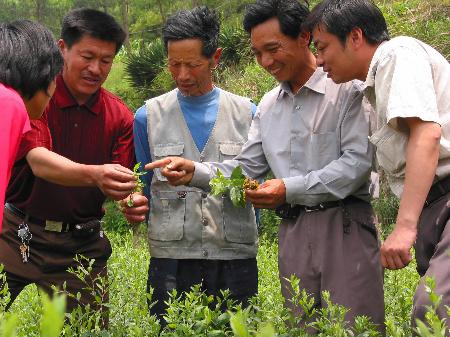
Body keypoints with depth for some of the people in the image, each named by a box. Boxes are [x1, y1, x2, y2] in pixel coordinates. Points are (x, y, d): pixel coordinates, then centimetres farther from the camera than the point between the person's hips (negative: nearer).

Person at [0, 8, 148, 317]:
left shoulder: (120, 116, 2)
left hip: (82, 246, 2)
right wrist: (94, 174, -41)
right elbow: (39, 162, -23)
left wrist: (133, 201, -27)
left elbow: (121, 183, -2)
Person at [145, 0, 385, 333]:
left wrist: (290, 189, -17)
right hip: (293, 231, 6)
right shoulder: (268, 105, 16)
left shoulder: (347, 88, -5)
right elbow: (246, 167, 15)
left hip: (345, 228, -6)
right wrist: (195, 172, -3)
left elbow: (358, 161, -13)